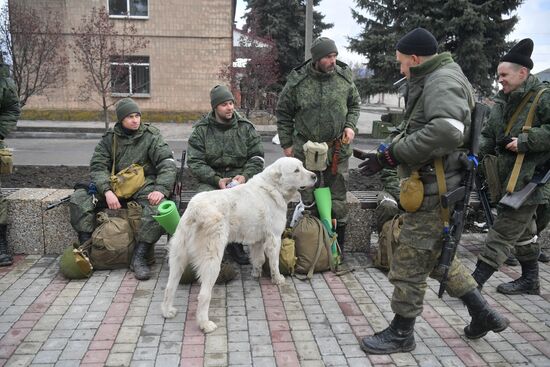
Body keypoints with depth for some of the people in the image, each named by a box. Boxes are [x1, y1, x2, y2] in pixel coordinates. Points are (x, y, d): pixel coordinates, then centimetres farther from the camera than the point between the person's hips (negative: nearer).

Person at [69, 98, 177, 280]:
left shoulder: (151, 136, 1)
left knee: (159, 205, -34)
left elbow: (167, 164, -8)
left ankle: (139, 257, -28)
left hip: (144, 186, -3)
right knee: (79, 198, -15)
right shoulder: (109, 138, 8)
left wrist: (161, 189, -26)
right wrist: (107, 191, -20)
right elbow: (97, 166, -1)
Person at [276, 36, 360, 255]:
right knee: (308, 200, 7)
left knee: (338, 200, 8)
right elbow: (283, 113, 3)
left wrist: (350, 125, -2)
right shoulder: (297, 81, -8)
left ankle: (338, 247, 20)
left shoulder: (344, 76, -1)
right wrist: (286, 144, 2)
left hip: (338, 149, 2)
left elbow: (354, 104, 15)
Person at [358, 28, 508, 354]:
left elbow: (446, 131, -32)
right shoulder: (433, 80, 18)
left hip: (436, 191, -11)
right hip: (433, 187, 11)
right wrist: (390, 152, 6)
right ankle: (484, 314, 32)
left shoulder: (443, 80, -14)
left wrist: (391, 155, -27)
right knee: (437, 257, 22)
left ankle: (401, 333, 17)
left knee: (409, 264, 1)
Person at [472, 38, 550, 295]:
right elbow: (489, 134, 18)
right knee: (524, 230, 18)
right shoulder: (502, 101, 12)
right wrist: (477, 152, 2)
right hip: (508, 177, 9)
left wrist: (525, 141, -22)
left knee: (504, 230, -8)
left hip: (529, 178, -8)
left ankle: (475, 280, -5)